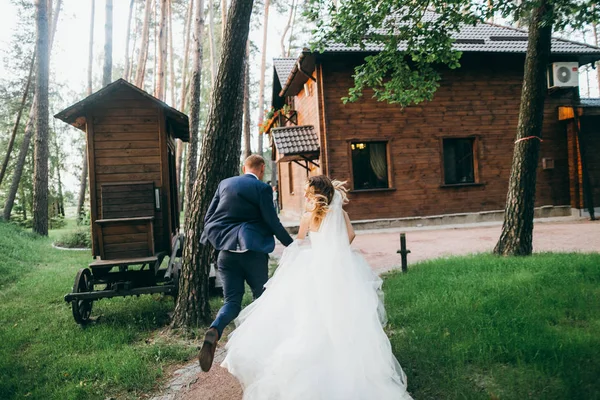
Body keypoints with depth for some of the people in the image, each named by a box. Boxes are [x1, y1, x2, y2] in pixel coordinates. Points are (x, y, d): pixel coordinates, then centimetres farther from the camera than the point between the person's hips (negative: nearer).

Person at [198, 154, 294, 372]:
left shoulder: (224, 183, 8)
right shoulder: (262, 188, -7)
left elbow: (209, 215, 9)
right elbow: (272, 221, -9)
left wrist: (206, 239, 23)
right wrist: (291, 244, 1)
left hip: (226, 252, 4)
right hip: (253, 252, -4)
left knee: (232, 301, 8)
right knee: (262, 298, 15)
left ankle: (214, 331, -20)